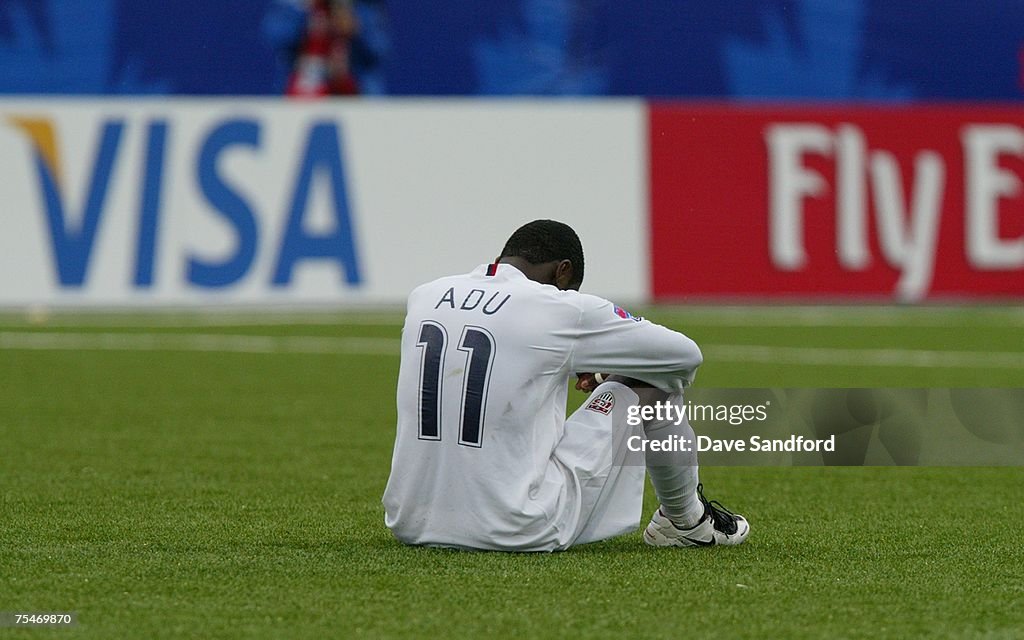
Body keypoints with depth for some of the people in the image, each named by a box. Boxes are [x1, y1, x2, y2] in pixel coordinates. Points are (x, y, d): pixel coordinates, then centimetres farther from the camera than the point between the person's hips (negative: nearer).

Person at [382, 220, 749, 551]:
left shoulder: (423, 297, 8)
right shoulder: (564, 310, -7)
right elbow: (686, 356, 7)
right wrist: (607, 374, 28)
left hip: (410, 525, 5)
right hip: (522, 534, -5)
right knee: (651, 385, 12)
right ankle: (685, 521, 33)